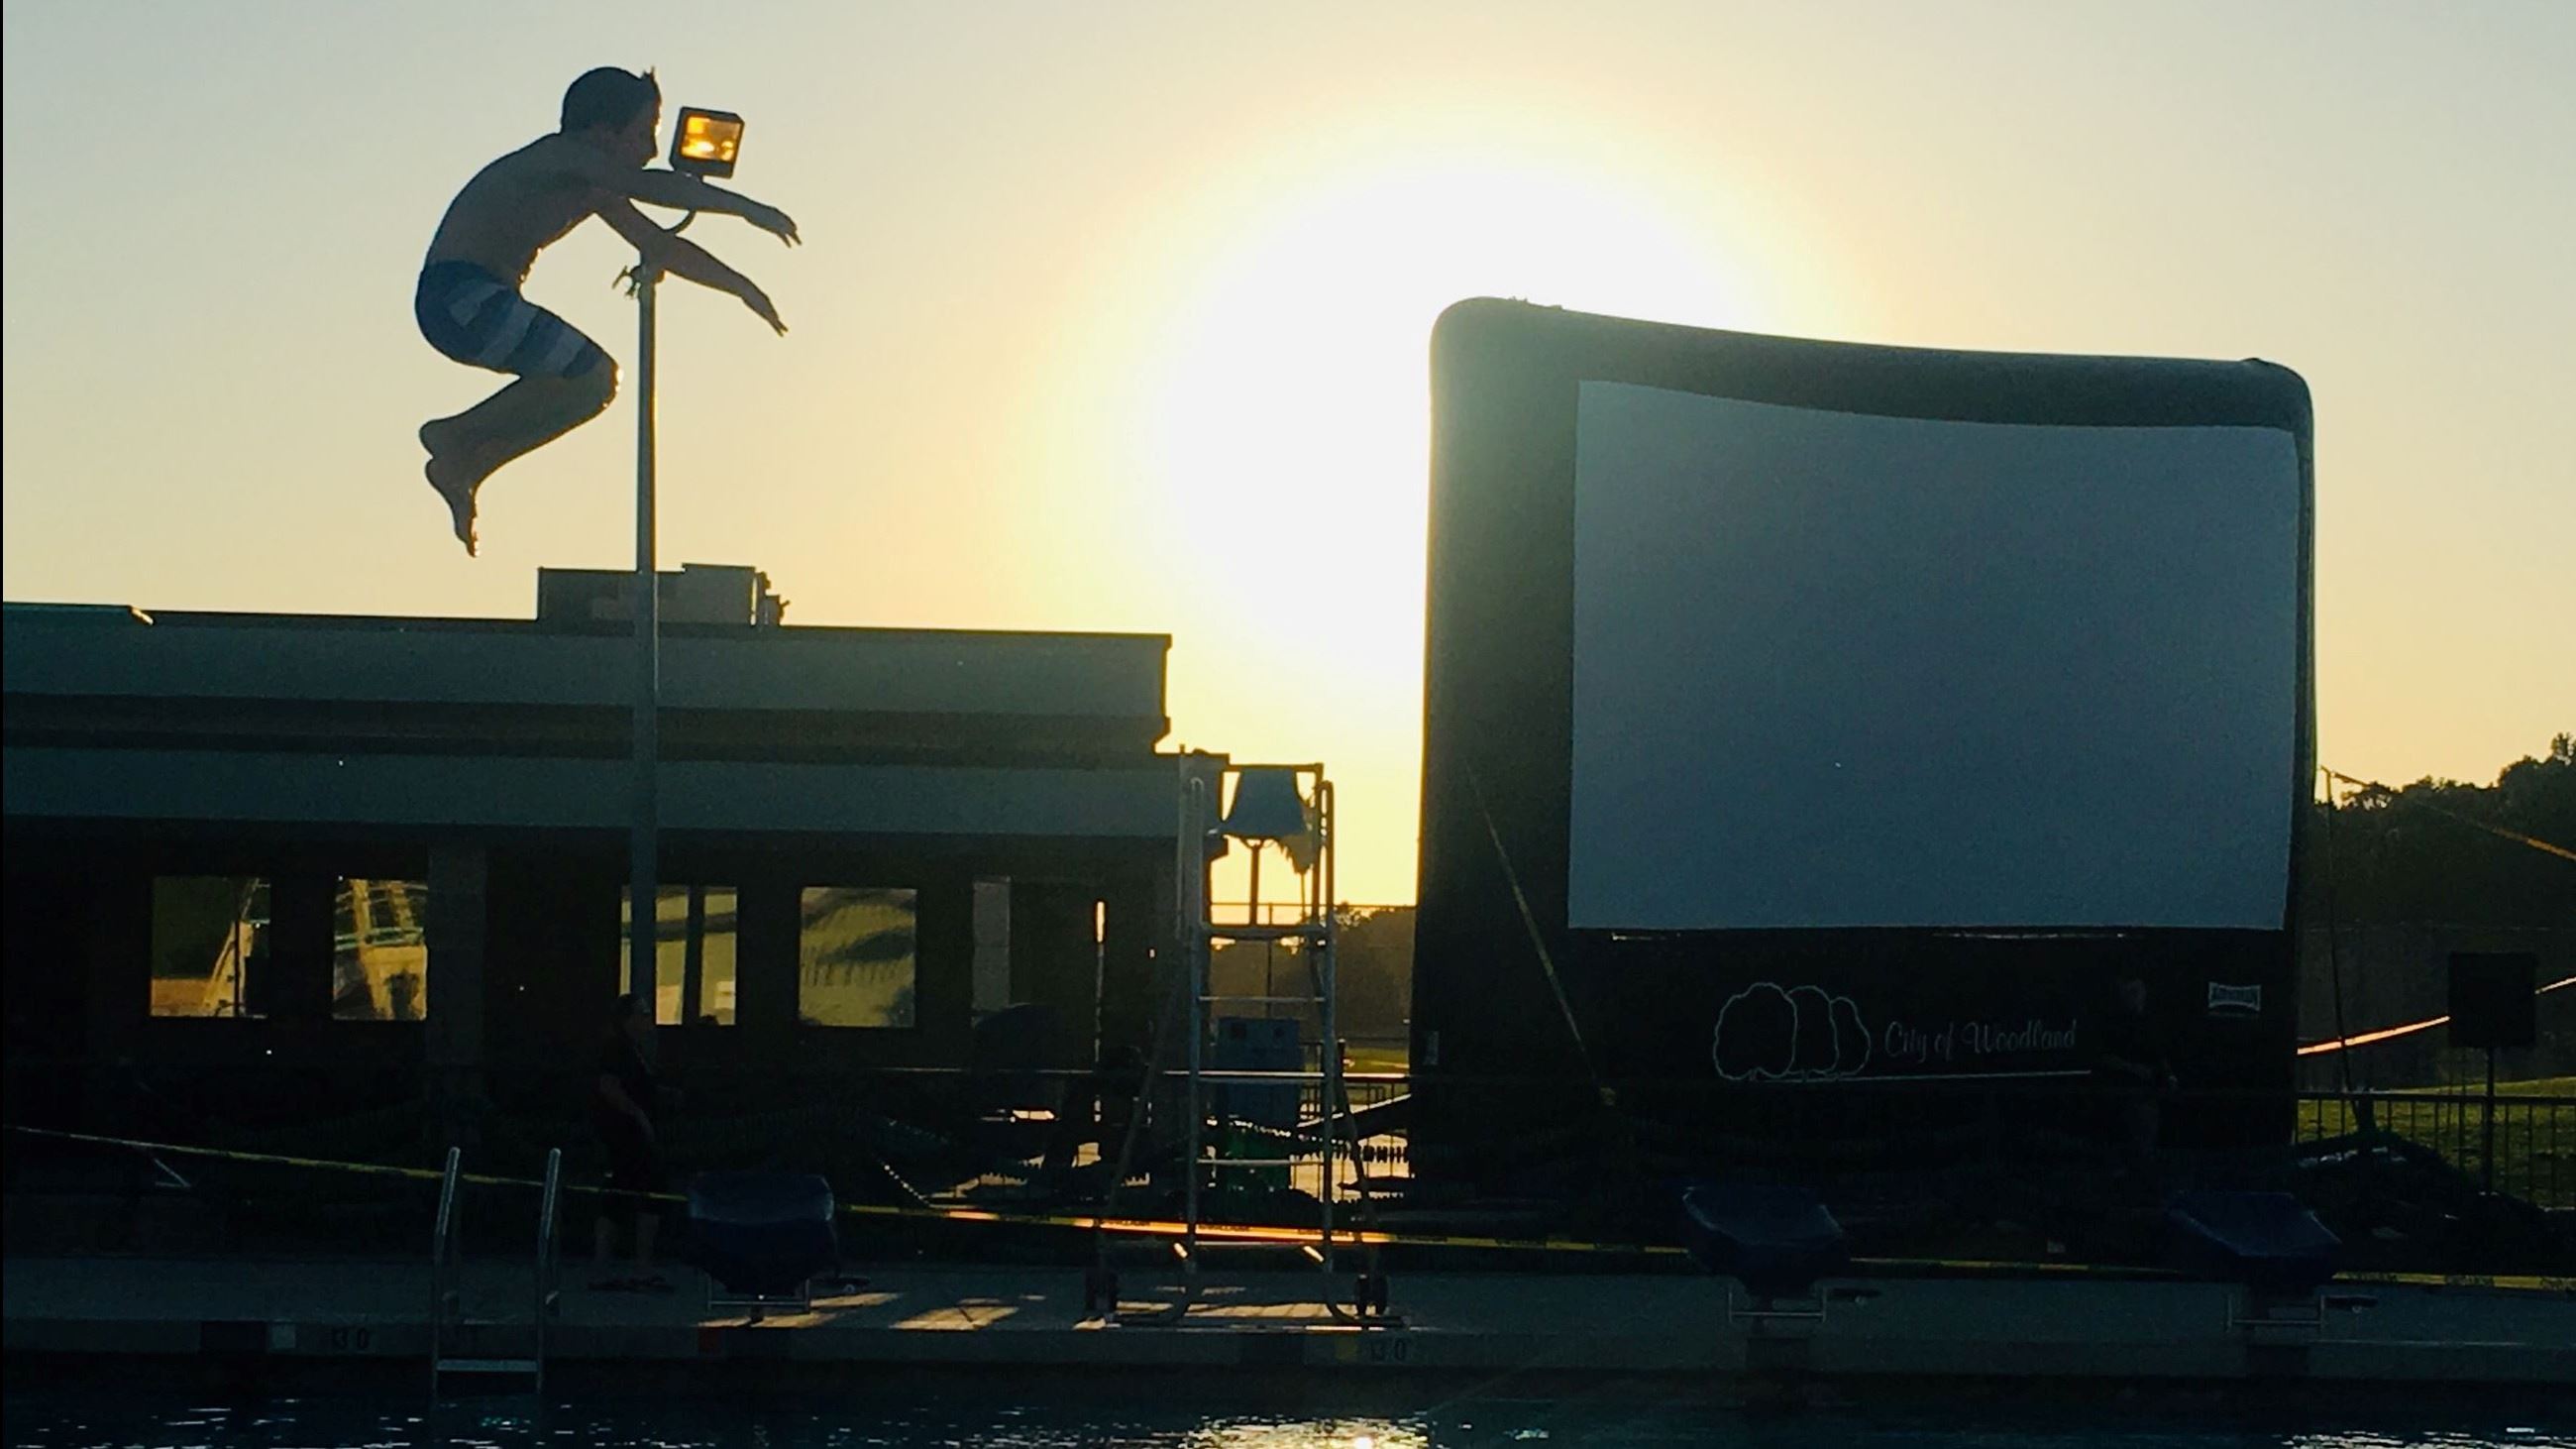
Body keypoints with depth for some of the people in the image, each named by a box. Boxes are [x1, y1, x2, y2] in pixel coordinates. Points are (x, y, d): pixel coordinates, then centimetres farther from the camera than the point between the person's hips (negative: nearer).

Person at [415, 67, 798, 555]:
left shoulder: (596, 190, 19)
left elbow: (660, 247, 28)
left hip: (477, 303, 10)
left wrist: (742, 286, 26)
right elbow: (649, 186, -25)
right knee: (590, 377, -15)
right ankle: (458, 437, -6)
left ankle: (464, 465, 11)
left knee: (594, 377, 14)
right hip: (459, 296, -10)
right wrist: (745, 208, -26)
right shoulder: (563, 156, -10)